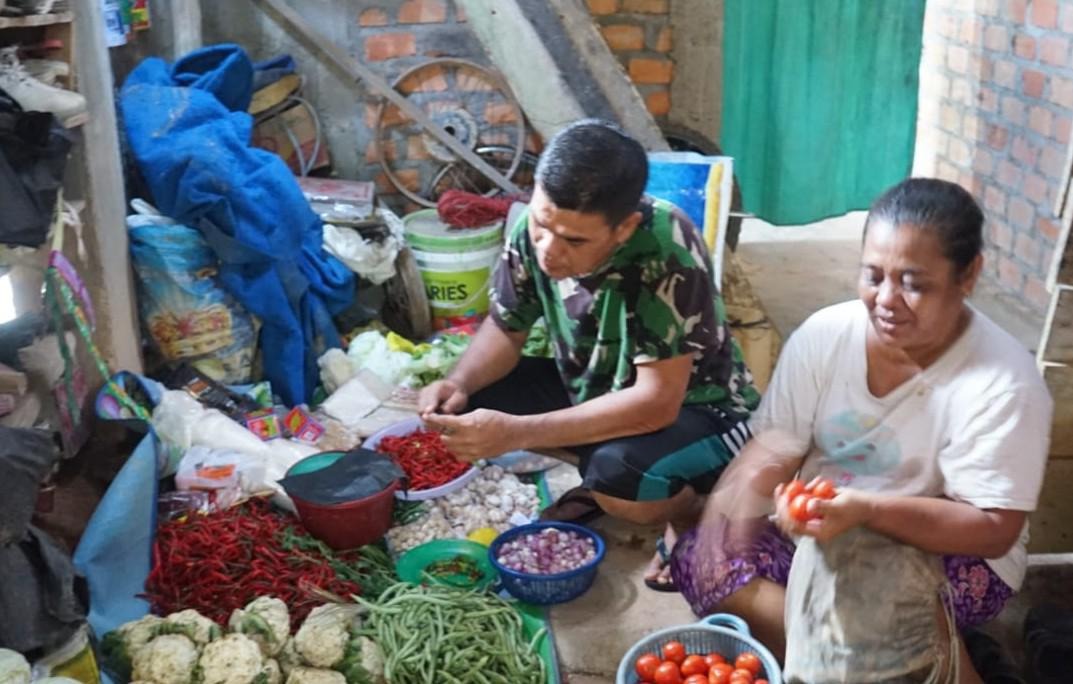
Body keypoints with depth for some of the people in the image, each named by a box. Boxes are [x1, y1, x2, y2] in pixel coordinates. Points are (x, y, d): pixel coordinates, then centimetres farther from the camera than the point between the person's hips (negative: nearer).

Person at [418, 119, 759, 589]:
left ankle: (697, 509, -2)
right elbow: (505, 329, -2)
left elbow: (657, 401, -35)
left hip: (695, 408, -6)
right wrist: (459, 384, -23)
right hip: (595, 387, 6)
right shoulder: (533, 230, -17)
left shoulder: (665, 252, -34)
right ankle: (601, 483, 5)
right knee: (463, 403, -10)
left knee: (619, 473, -37)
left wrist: (516, 433, -40)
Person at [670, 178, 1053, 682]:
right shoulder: (824, 334, -8)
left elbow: (993, 530, -22)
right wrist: (746, 483, -30)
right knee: (698, 559, -18)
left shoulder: (1004, 383, -20)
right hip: (818, 528, 6)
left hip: (945, 555, -5)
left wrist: (866, 509, -38)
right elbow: (778, 443, -5)